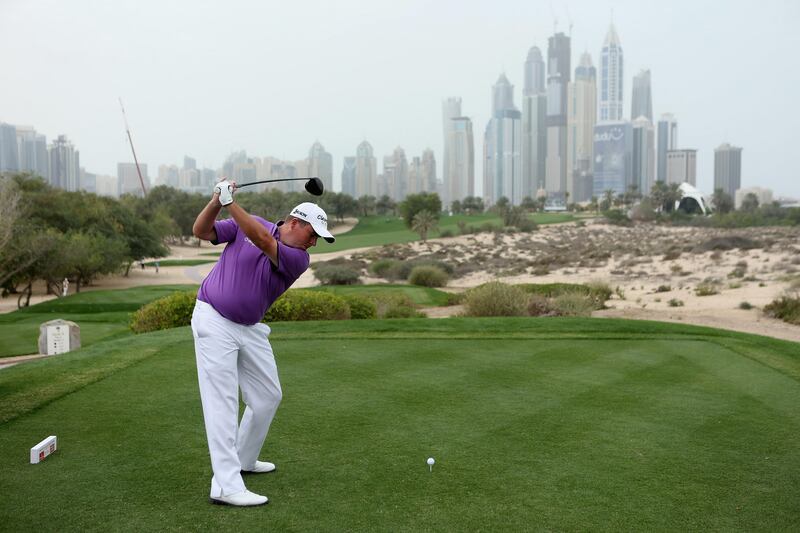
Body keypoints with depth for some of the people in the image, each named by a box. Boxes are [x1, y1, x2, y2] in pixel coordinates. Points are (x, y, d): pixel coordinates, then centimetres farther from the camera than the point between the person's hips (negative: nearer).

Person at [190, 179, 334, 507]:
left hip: (250, 329, 5)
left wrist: (230, 203, -33)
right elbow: (201, 231, -5)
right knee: (223, 401, -10)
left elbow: (263, 241, -26)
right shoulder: (248, 224, -4)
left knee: (268, 396, 10)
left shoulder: (299, 260, -8)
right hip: (214, 321, -4)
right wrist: (216, 202, -23)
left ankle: (243, 459, 31)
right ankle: (226, 486, -12)